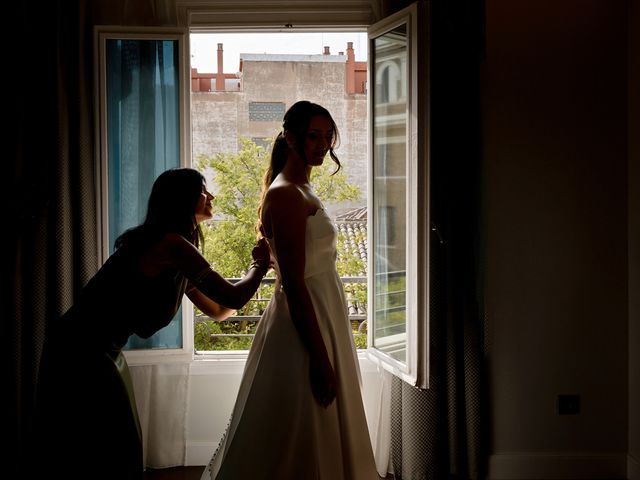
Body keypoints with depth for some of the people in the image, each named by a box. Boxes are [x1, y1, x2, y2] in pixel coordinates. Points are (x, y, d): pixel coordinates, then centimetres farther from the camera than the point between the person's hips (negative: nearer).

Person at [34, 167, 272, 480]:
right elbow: (233, 299, -16)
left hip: (100, 353, 10)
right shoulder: (171, 244, -17)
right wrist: (260, 266, 1)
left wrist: (256, 267, 11)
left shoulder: (173, 251, 12)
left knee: (123, 452, 15)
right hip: (81, 356, -10)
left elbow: (218, 310, 16)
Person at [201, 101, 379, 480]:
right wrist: (320, 358, -22)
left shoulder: (301, 190, 13)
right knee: (300, 445, -1)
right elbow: (294, 284, -21)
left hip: (320, 317, 10)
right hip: (305, 325, -10)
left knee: (319, 440, 18)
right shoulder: (286, 195, -17)